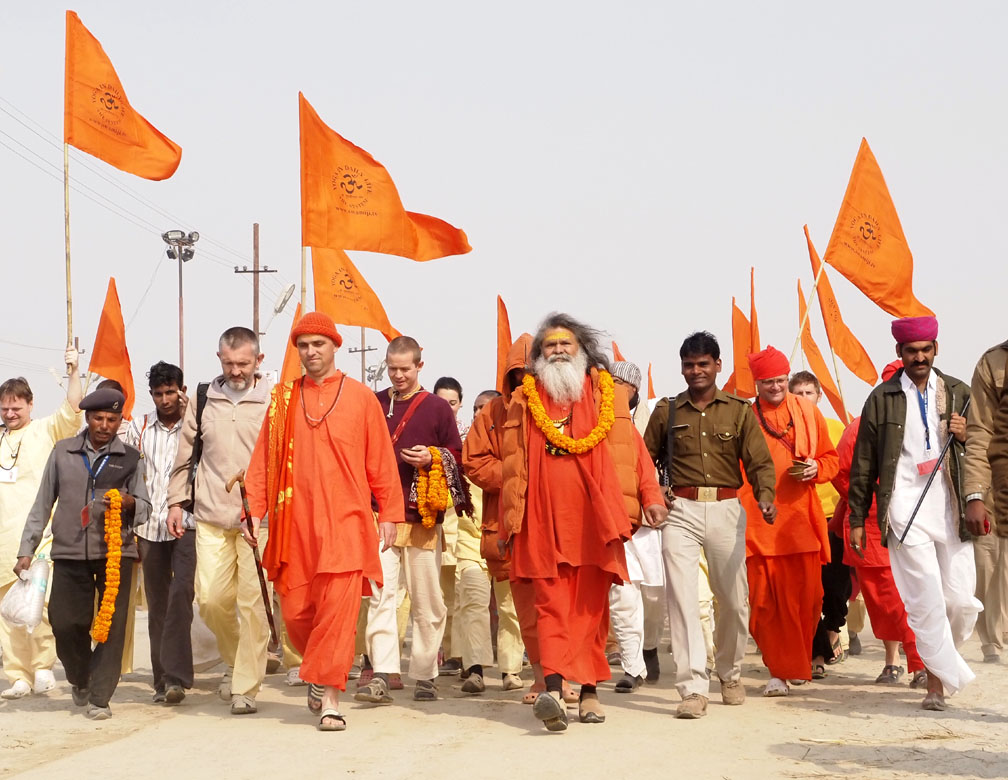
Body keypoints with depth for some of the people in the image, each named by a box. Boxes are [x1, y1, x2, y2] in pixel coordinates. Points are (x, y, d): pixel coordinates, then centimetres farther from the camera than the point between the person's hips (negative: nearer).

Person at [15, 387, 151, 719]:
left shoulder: (130, 458, 8)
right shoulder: (63, 452, 9)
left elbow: (145, 508, 9)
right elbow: (43, 503, 13)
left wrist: (128, 503, -14)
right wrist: (26, 550, 9)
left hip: (116, 551, -1)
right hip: (70, 554, 1)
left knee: (112, 627, -6)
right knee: (65, 624, 1)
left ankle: (99, 698, 3)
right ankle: (80, 680, 28)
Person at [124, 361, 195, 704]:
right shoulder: (139, 426, 11)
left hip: (186, 524, -3)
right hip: (150, 527, 3)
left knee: (181, 592, -18)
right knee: (157, 605, 8)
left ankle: (176, 676, -18)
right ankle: (163, 680, 16)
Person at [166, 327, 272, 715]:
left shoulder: (273, 402, 0)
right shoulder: (202, 400, 10)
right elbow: (185, 456, 18)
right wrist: (176, 501, 13)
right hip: (211, 516, 3)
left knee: (253, 602, -4)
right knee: (211, 598, 1)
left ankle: (246, 686, 6)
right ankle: (236, 660, 28)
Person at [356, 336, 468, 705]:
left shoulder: (438, 407, 5)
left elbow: (457, 455, 6)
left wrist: (433, 458, -12)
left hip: (423, 517, -1)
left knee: (426, 600, 5)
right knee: (380, 594, -9)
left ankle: (425, 675, 15)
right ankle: (381, 677, -13)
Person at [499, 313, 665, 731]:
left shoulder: (608, 393, 13)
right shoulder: (524, 401, 13)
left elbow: (631, 447, 10)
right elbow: (513, 462, 11)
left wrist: (650, 496, 1)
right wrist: (512, 515, 6)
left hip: (594, 516, 1)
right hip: (544, 521, -1)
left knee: (592, 605, 3)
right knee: (552, 603, -10)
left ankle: (589, 690, 10)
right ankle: (553, 688, -21)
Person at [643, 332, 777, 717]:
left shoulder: (739, 411, 7)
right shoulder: (666, 411, 9)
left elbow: (760, 461, 0)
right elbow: (646, 458, 15)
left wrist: (765, 497, -18)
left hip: (726, 509, 1)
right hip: (680, 511, 0)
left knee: (733, 598, 8)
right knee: (681, 595, -12)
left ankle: (730, 673, 31)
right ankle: (693, 687, -12)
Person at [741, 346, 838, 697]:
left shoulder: (808, 412, 11)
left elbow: (831, 458, 17)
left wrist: (816, 467, -5)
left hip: (801, 520, 2)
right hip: (758, 523, -2)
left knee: (806, 597, 2)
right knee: (765, 601, -4)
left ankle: (796, 663, 23)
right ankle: (779, 671, 6)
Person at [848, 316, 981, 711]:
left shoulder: (958, 393, 12)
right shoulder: (882, 398, 6)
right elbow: (863, 463, 9)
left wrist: (966, 438, -4)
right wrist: (857, 519, 8)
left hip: (951, 507, 2)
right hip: (905, 510, -2)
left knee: (961, 600, 1)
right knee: (925, 598, -9)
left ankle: (941, 659, 28)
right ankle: (939, 679, 1)